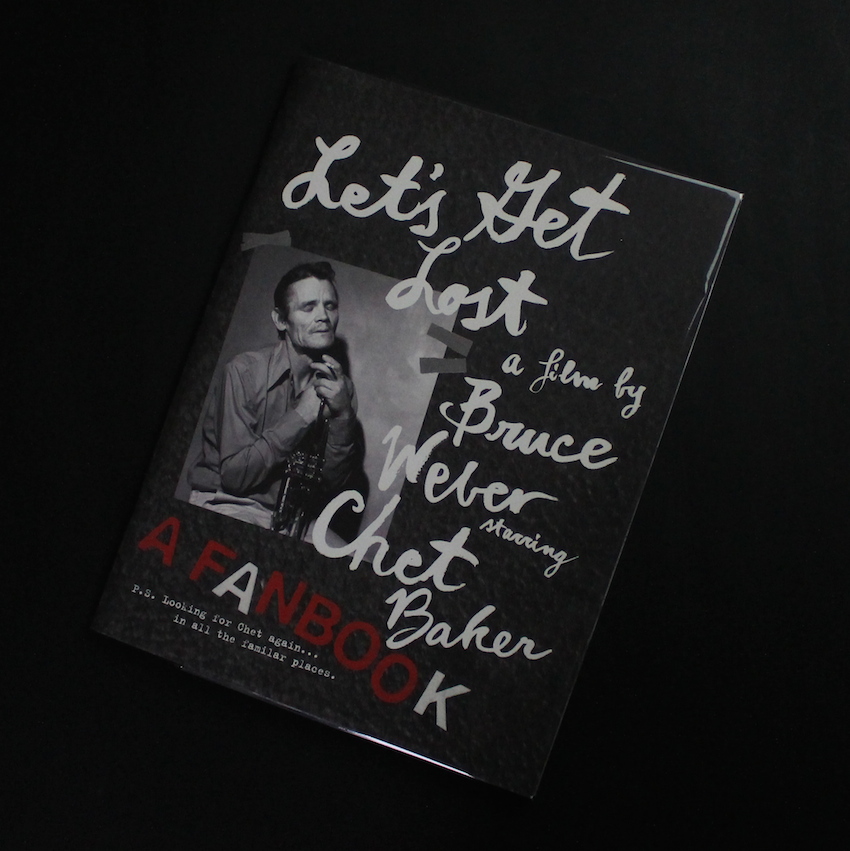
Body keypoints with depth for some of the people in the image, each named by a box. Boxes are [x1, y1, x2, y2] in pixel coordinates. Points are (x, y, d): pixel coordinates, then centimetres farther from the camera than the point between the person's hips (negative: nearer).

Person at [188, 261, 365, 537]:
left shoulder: (340, 387, 2)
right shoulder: (245, 371, -13)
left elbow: (335, 488, -2)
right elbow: (234, 475, -18)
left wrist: (343, 416, -17)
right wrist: (302, 414, -20)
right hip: (228, 505, -4)